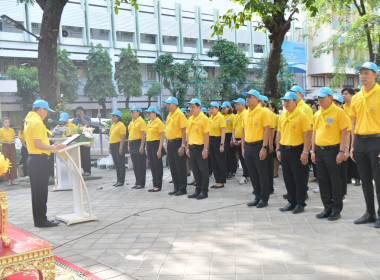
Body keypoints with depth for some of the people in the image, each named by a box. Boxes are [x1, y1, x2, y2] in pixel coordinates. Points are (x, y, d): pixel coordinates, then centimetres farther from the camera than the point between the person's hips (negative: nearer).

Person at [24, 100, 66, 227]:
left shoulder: (29, 120, 16)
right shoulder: (37, 122, -15)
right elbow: (37, 144, -22)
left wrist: (51, 146, 15)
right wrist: (53, 148, -13)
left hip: (32, 158, 10)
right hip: (39, 159, -10)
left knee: (36, 191, 14)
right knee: (41, 192, -3)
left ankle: (38, 220, 21)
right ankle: (41, 220, 4)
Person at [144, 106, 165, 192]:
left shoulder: (159, 122, -10)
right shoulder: (149, 123, 15)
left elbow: (162, 136, -14)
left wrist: (159, 149, -19)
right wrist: (146, 147, 16)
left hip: (156, 144, -8)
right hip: (149, 145, 8)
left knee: (158, 165, -3)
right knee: (152, 165, 10)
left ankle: (158, 186, 3)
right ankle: (155, 184, 17)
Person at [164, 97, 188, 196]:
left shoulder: (180, 115, -10)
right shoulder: (169, 116, 15)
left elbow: (184, 131, -14)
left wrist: (183, 146, -20)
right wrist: (167, 144, 17)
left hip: (177, 142, -8)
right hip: (170, 143, 8)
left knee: (180, 166, -3)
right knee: (173, 167, 11)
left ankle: (183, 188, 5)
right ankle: (176, 187, 20)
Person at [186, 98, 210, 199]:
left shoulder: (204, 118, -9)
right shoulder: (190, 119, 13)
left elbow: (206, 134, -13)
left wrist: (205, 149, -17)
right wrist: (188, 148, 14)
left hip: (200, 147, -7)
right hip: (192, 147, 7)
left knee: (203, 170, 0)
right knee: (195, 170, 12)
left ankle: (204, 191, 7)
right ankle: (198, 190, 21)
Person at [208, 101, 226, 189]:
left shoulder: (220, 117, -9)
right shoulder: (210, 118, 12)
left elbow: (223, 132, -14)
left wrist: (222, 144, -20)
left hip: (218, 140, -8)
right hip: (211, 140, 8)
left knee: (220, 162, -1)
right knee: (214, 162, 10)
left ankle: (221, 182, 6)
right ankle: (217, 180, 18)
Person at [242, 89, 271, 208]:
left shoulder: (263, 112, -8)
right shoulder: (246, 114, 13)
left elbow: (267, 130, -13)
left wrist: (264, 148, -18)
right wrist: (243, 147, 13)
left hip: (258, 146, -7)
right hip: (248, 146, 7)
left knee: (262, 174, 0)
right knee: (252, 174, 12)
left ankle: (264, 199, 10)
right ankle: (257, 197, 23)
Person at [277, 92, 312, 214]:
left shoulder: (301, 115, -10)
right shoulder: (282, 116, 10)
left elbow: (307, 134, -14)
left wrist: (305, 152, -18)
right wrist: (278, 149, 12)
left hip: (297, 150, -6)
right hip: (284, 150, 6)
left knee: (299, 178, 1)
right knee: (288, 178, 12)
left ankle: (300, 203, 12)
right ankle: (291, 202, 23)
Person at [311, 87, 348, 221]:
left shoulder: (338, 112, -7)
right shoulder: (317, 114, 13)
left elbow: (344, 132, -10)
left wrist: (341, 151, -15)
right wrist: (313, 151, 13)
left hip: (332, 150, -6)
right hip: (319, 150, 7)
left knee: (335, 180, 0)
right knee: (322, 180, 10)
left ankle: (336, 210, 11)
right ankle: (327, 208, 21)